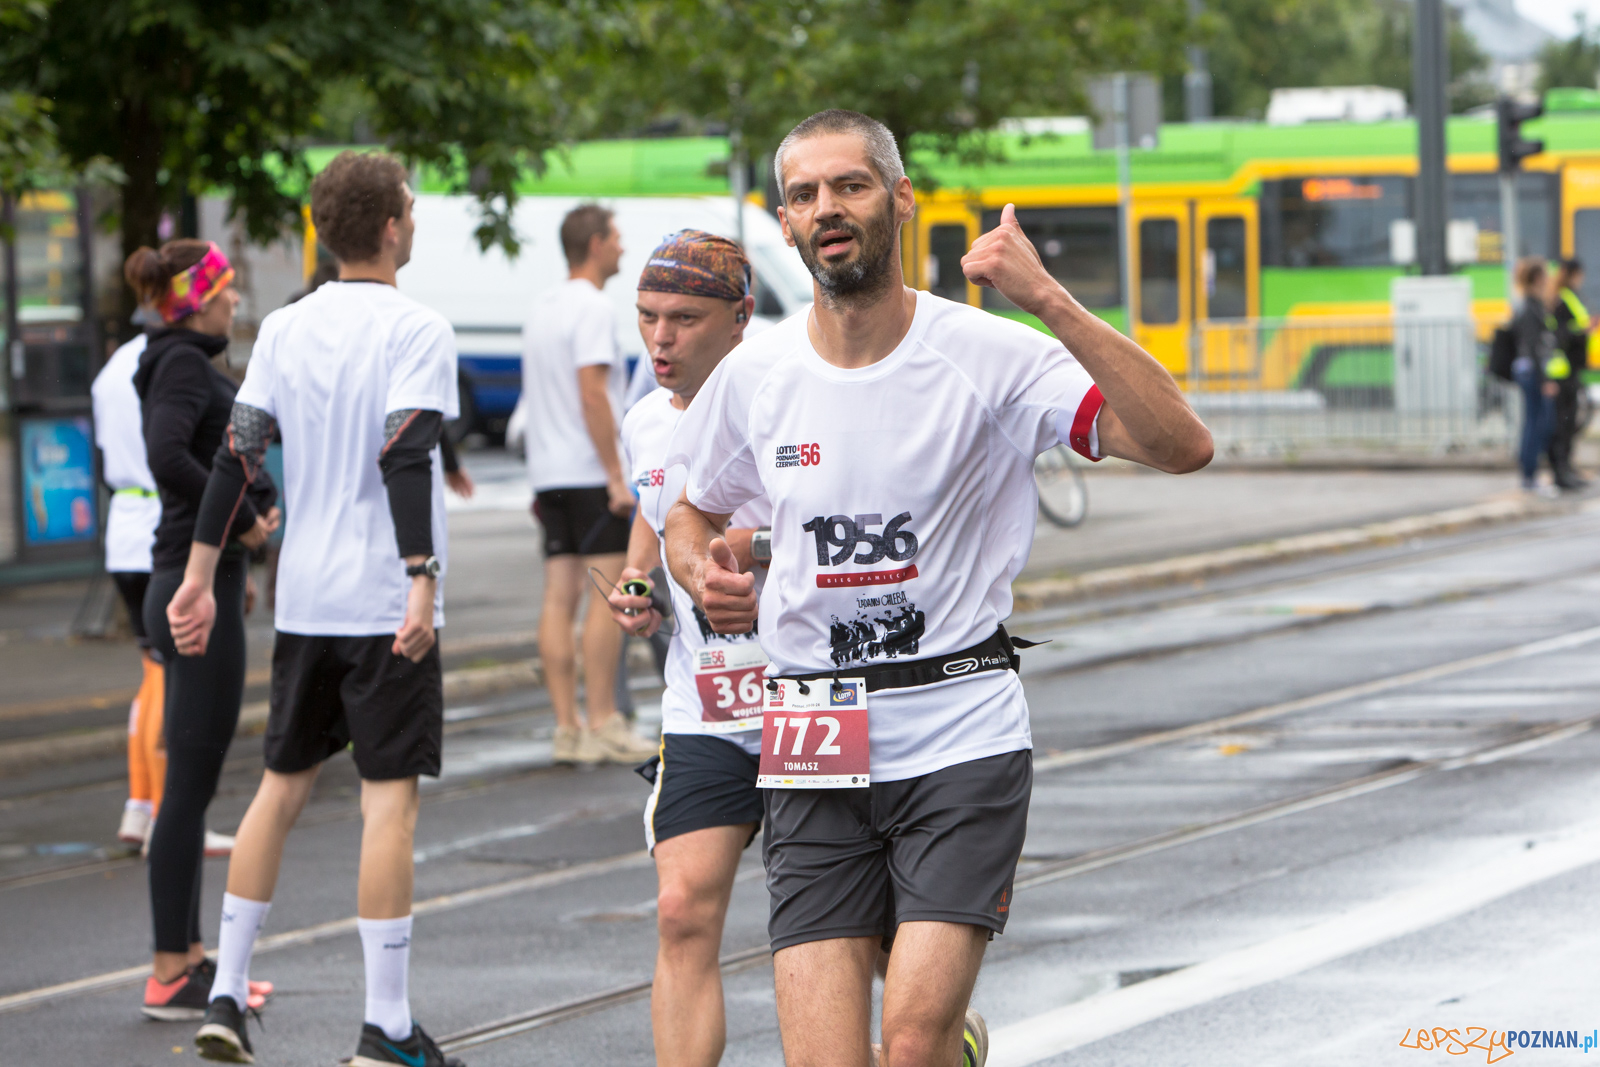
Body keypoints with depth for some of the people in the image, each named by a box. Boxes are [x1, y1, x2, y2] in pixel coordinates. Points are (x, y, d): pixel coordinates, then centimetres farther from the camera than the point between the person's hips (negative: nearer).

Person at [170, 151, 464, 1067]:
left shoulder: (286, 329, 8)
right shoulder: (416, 330, -9)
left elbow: (238, 454, 6)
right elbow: (405, 457, -20)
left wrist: (200, 576, 10)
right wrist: (423, 581, -23)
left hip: (304, 601, 6)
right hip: (385, 600, -6)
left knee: (284, 782, 15)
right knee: (389, 795, -3)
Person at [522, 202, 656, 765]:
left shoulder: (542, 308, 18)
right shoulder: (591, 308, -11)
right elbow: (592, 396, -19)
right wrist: (618, 476, -18)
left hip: (550, 472, 9)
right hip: (590, 473, -9)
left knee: (559, 597, 4)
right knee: (605, 594, -7)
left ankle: (568, 728, 2)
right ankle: (602, 724, -10)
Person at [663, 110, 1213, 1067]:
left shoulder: (990, 356, -7)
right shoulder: (754, 376, 4)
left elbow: (1183, 447, -19)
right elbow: (693, 512, 23)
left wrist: (1049, 301, -27)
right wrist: (704, 576, -1)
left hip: (964, 737, -3)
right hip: (815, 753, 3)